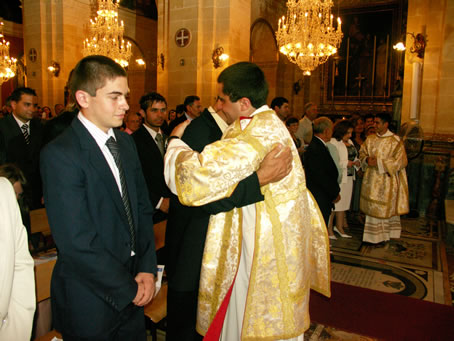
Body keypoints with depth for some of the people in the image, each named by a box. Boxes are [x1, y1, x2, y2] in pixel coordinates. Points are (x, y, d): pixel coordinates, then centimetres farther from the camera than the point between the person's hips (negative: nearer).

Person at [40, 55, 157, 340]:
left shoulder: (126, 141, 4)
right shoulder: (60, 155, -19)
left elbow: (143, 208, 5)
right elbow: (77, 242, -22)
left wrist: (147, 269, -4)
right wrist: (129, 288, -13)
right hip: (91, 300, -6)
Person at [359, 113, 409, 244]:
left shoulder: (395, 141, -10)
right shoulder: (370, 139, 7)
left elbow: (400, 161, -13)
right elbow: (362, 153, 15)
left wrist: (378, 163, -18)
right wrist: (367, 159, -9)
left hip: (387, 181, -5)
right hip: (372, 179, 5)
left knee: (386, 208, 2)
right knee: (372, 208, 10)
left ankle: (384, 235, 13)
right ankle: (373, 235, 21)